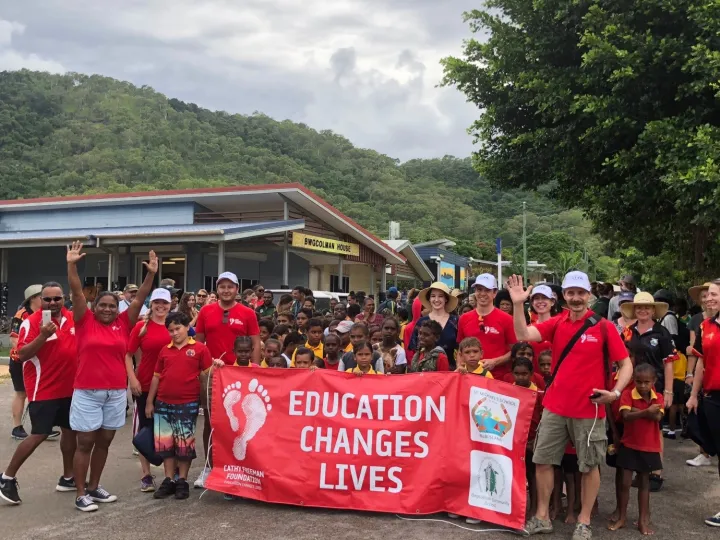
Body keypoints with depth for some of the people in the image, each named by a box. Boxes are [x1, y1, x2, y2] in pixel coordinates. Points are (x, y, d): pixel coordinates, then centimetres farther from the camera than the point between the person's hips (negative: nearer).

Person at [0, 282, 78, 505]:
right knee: (39, 435, -6)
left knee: (70, 430, 13)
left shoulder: (72, 318, 4)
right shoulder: (31, 322, -13)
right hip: (43, 390, -6)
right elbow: (22, 355, -20)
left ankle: (68, 477, 27)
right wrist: (43, 336, -32)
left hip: (70, 388, 7)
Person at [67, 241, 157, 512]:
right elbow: (76, 292, -9)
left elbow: (140, 298, 1)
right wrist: (71, 265, -18)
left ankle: (94, 487, 27)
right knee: (85, 442, 2)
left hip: (116, 392, 4)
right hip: (87, 392, -3)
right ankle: (80, 494, 12)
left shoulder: (123, 324, 4)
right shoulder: (85, 321, -1)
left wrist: (151, 273, -7)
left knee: (104, 441, 13)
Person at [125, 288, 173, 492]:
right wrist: (132, 379, -13)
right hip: (145, 385, -2)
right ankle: (146, 475, 15)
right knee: (145, 428, 6)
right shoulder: (141, 327, -4)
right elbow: (128, 355, -3)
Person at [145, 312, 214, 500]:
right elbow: (156, 377, 13)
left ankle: (182, 481, 15)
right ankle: (168, 480, 18)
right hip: (163, 404, 4)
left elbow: (206, 375, 1)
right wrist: (149, 402, 13)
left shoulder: (200, 349, -2)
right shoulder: (165, 351, 10)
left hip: (188, 404, -4)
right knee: (165, 442, 8)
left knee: (185, 443, 3)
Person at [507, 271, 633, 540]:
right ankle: (542, 516, 24)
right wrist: (518, 304, -22)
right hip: (554, 407, 3)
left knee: (589, 466, 9)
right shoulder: (557, 323, 2)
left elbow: (626, 364, -3)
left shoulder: (603, 327, -6)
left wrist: (615, 392, -17)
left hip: (589, 410, -3)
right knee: (542, 460, 8)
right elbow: (524, 335, -11)